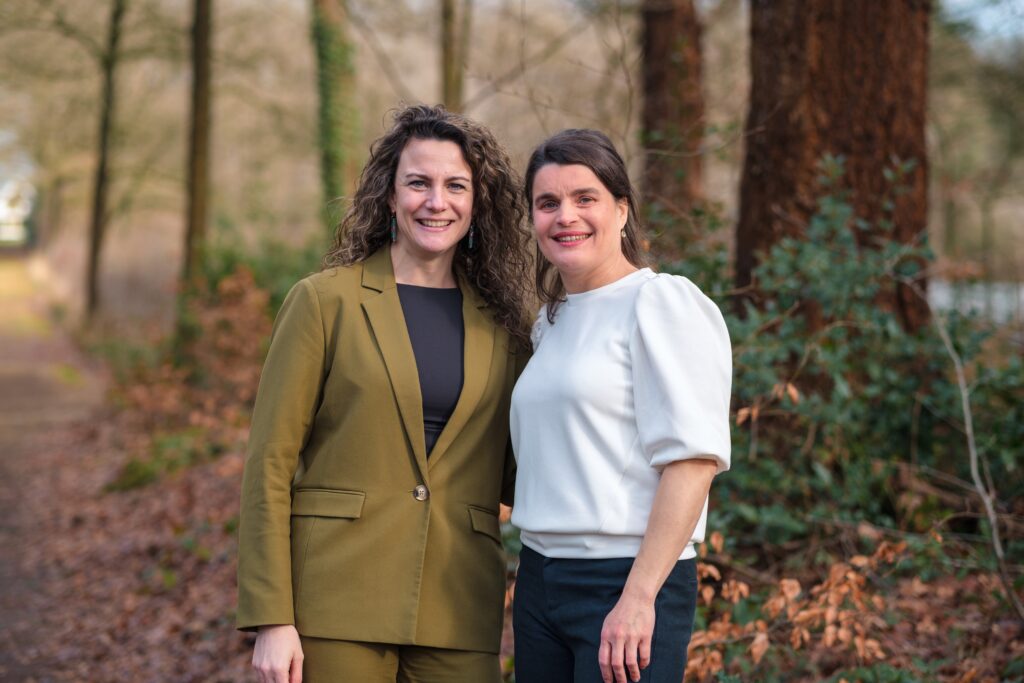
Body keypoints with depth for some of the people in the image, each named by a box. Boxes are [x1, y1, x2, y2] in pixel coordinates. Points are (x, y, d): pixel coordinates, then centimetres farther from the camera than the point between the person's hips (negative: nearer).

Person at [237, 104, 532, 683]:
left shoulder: (503, 325, 9)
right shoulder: (327, 300, 0)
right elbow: (270, 465, -3)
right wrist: (271, 620, -9)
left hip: (457, 614, 3)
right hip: (338, 609, -3)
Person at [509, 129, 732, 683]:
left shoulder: (662, 302, -8)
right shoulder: (551, 321, 15)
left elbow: (694, 457, -16)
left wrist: (638, 597, -20)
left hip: (627, 581, -7)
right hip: (540, 577, 7)